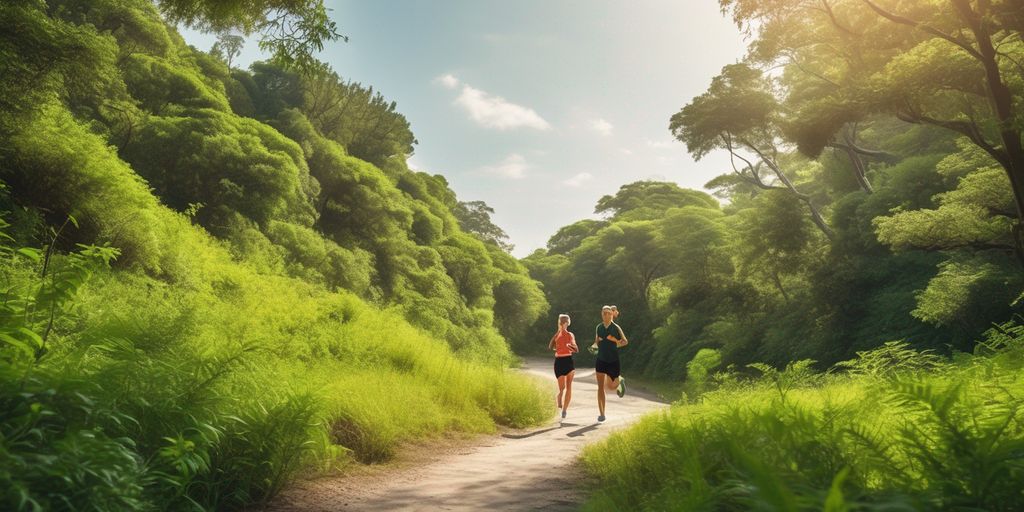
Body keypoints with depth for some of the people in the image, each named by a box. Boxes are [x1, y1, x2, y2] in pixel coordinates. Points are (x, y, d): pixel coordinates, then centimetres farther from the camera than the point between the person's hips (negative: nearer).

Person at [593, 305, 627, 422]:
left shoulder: (616, 328, -6)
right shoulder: (599, 327, 3)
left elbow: (625, 341, 3)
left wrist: (616, 343, -15)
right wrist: (597, 342, -5)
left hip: (613, 361, -2)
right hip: (601, 360, 2)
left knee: (610, 386, 6)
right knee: (600, 387, -4)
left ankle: (620, 381, 42)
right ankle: (601, 414, 2)